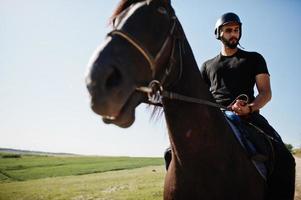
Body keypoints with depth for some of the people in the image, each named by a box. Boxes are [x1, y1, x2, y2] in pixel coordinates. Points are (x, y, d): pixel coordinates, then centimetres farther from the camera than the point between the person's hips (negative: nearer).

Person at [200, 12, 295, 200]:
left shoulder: (253, 58, 18)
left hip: (248, 115, -2)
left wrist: (249, 107, -17)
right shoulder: (207, 66, 25)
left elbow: (266, 92, 7)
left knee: (284, 158, -29)